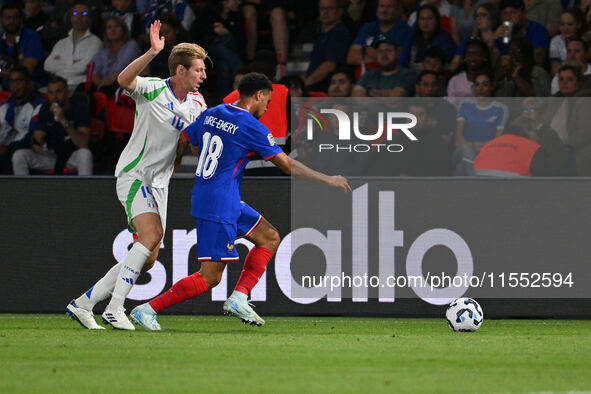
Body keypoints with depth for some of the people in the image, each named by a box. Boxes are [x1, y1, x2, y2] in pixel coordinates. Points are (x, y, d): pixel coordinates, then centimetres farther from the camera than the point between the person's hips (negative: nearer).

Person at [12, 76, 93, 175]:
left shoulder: (79, 106, -15)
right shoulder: (46, 109, -2)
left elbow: (83, 144, -25)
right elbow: (37, 138, 2)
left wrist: (64, 121, -36)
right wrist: (35, 144, -24)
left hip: (73, 154, -4)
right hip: (52, 154, 4)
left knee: (85, 153, -38)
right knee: (18, 156, -18)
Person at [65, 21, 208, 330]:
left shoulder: (196, 104, 9)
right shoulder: (152, 90, -10)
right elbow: (124, 80, -32)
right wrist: (152, 52, -42)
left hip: (158, 185, 7)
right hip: (133, 175, -7)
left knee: (147, 261, 2)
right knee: (151, 236, -27)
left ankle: (83, 304, 13)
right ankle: (115, 308, -24)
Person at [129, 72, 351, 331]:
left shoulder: (211, 114, 8)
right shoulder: (251, 127, -13)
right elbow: (287, 166, -8)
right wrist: (329, 180, 1)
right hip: (219, 208, -9)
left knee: (270, 238, 15)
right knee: (209, 278, -7)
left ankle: (238, 299, 6)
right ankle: (147, 310, -6)